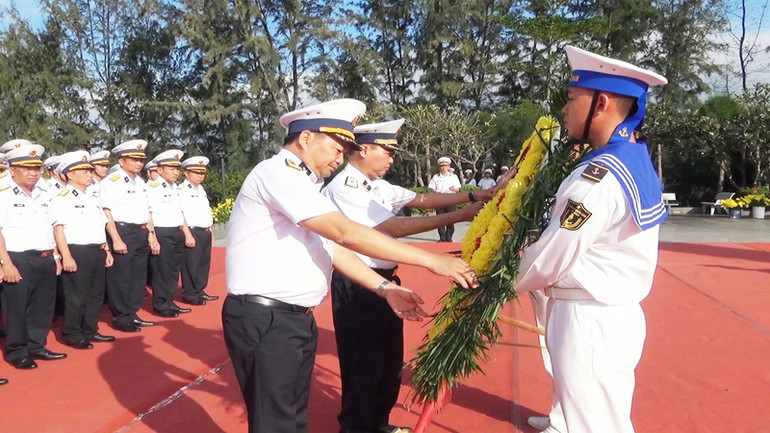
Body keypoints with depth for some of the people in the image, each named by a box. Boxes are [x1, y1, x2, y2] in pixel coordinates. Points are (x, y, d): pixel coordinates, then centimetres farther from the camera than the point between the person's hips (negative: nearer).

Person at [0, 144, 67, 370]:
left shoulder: (42, 196, 14)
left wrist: (55, 256, 15)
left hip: (45, 259, 7)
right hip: (19, 260, -7)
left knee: (43, 307, 14)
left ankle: (36, 347, 28)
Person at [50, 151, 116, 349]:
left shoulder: (92, 199, 19)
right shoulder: (63, 199, -7)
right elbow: (58, 229, -14)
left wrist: (106, 249, 17)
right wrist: (66, 257, -21)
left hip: (97, 251, 8)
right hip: (76, 252, -8)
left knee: (96, 294, 13)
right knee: (76, 297, -1)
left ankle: (90, 331, 25)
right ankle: (72, 335, 12)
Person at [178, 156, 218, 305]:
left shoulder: (201, 189, 18)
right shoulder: (182, 190, -10)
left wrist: (211, 231, 20)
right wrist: (188, 235, -23)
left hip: (205, 233, 9)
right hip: (193, 233, -9)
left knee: (204, 264, 14)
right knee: (191, 265, -4)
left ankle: (199, 291, 25)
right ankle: (189, 295, 5)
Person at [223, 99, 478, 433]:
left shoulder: (302, 182, 16)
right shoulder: (279, 173, -15)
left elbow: (332, 246, 15)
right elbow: (347, 234, -23)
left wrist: (385, 288, 5)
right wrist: (431, 261, -21)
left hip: (297, 318, 10)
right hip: (265, 320, -10)